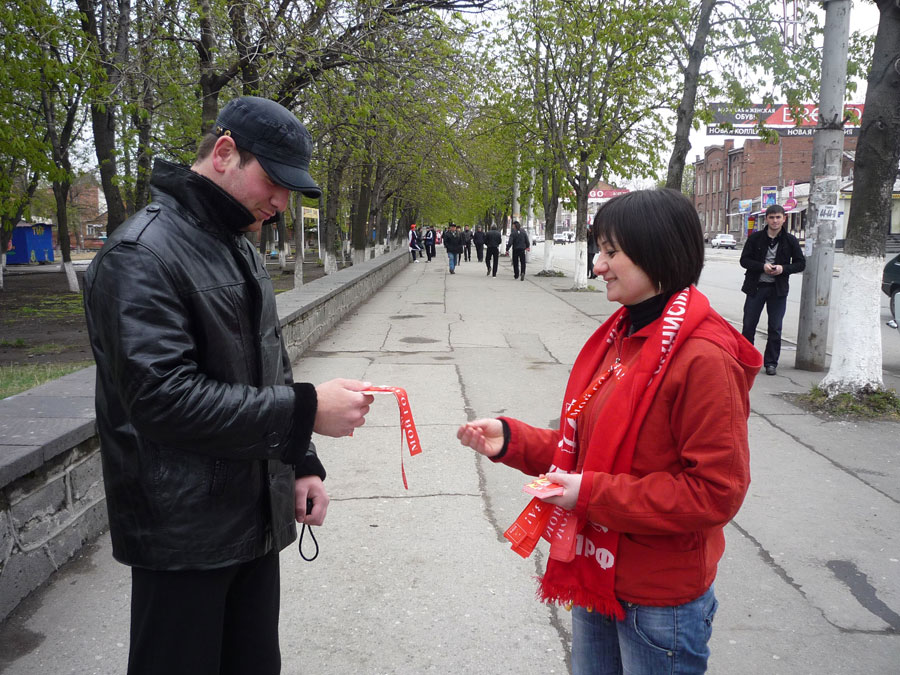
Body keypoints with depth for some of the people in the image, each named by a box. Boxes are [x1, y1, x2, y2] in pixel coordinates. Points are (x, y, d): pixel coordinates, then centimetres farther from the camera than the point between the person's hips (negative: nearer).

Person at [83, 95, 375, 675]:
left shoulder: (242, 252, 13)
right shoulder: (142, 254, -16)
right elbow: (161, 398, -26)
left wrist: (301, 463, 8)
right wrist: (306, 410, -26)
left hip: (257, 518, 8)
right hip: (183, 534, -8)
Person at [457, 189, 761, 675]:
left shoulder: (703, 357, -23)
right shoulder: (620, 335, 3)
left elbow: (716, 491, -24)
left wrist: (592, 493, -23)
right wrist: (511, 439, -4)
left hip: (660, 600, -8)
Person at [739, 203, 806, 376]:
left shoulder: (790, 240, 2)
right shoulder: (755, 238, 0)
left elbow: (801, 263, 5)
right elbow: (744, 260, -1)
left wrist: (783, 268, -13)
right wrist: (762, 266, -17)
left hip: (778, 289, 0)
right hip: (756, 287, 0)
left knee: (775, 328, 4)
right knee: (748, 325, 4)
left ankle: (771, 362, 14)